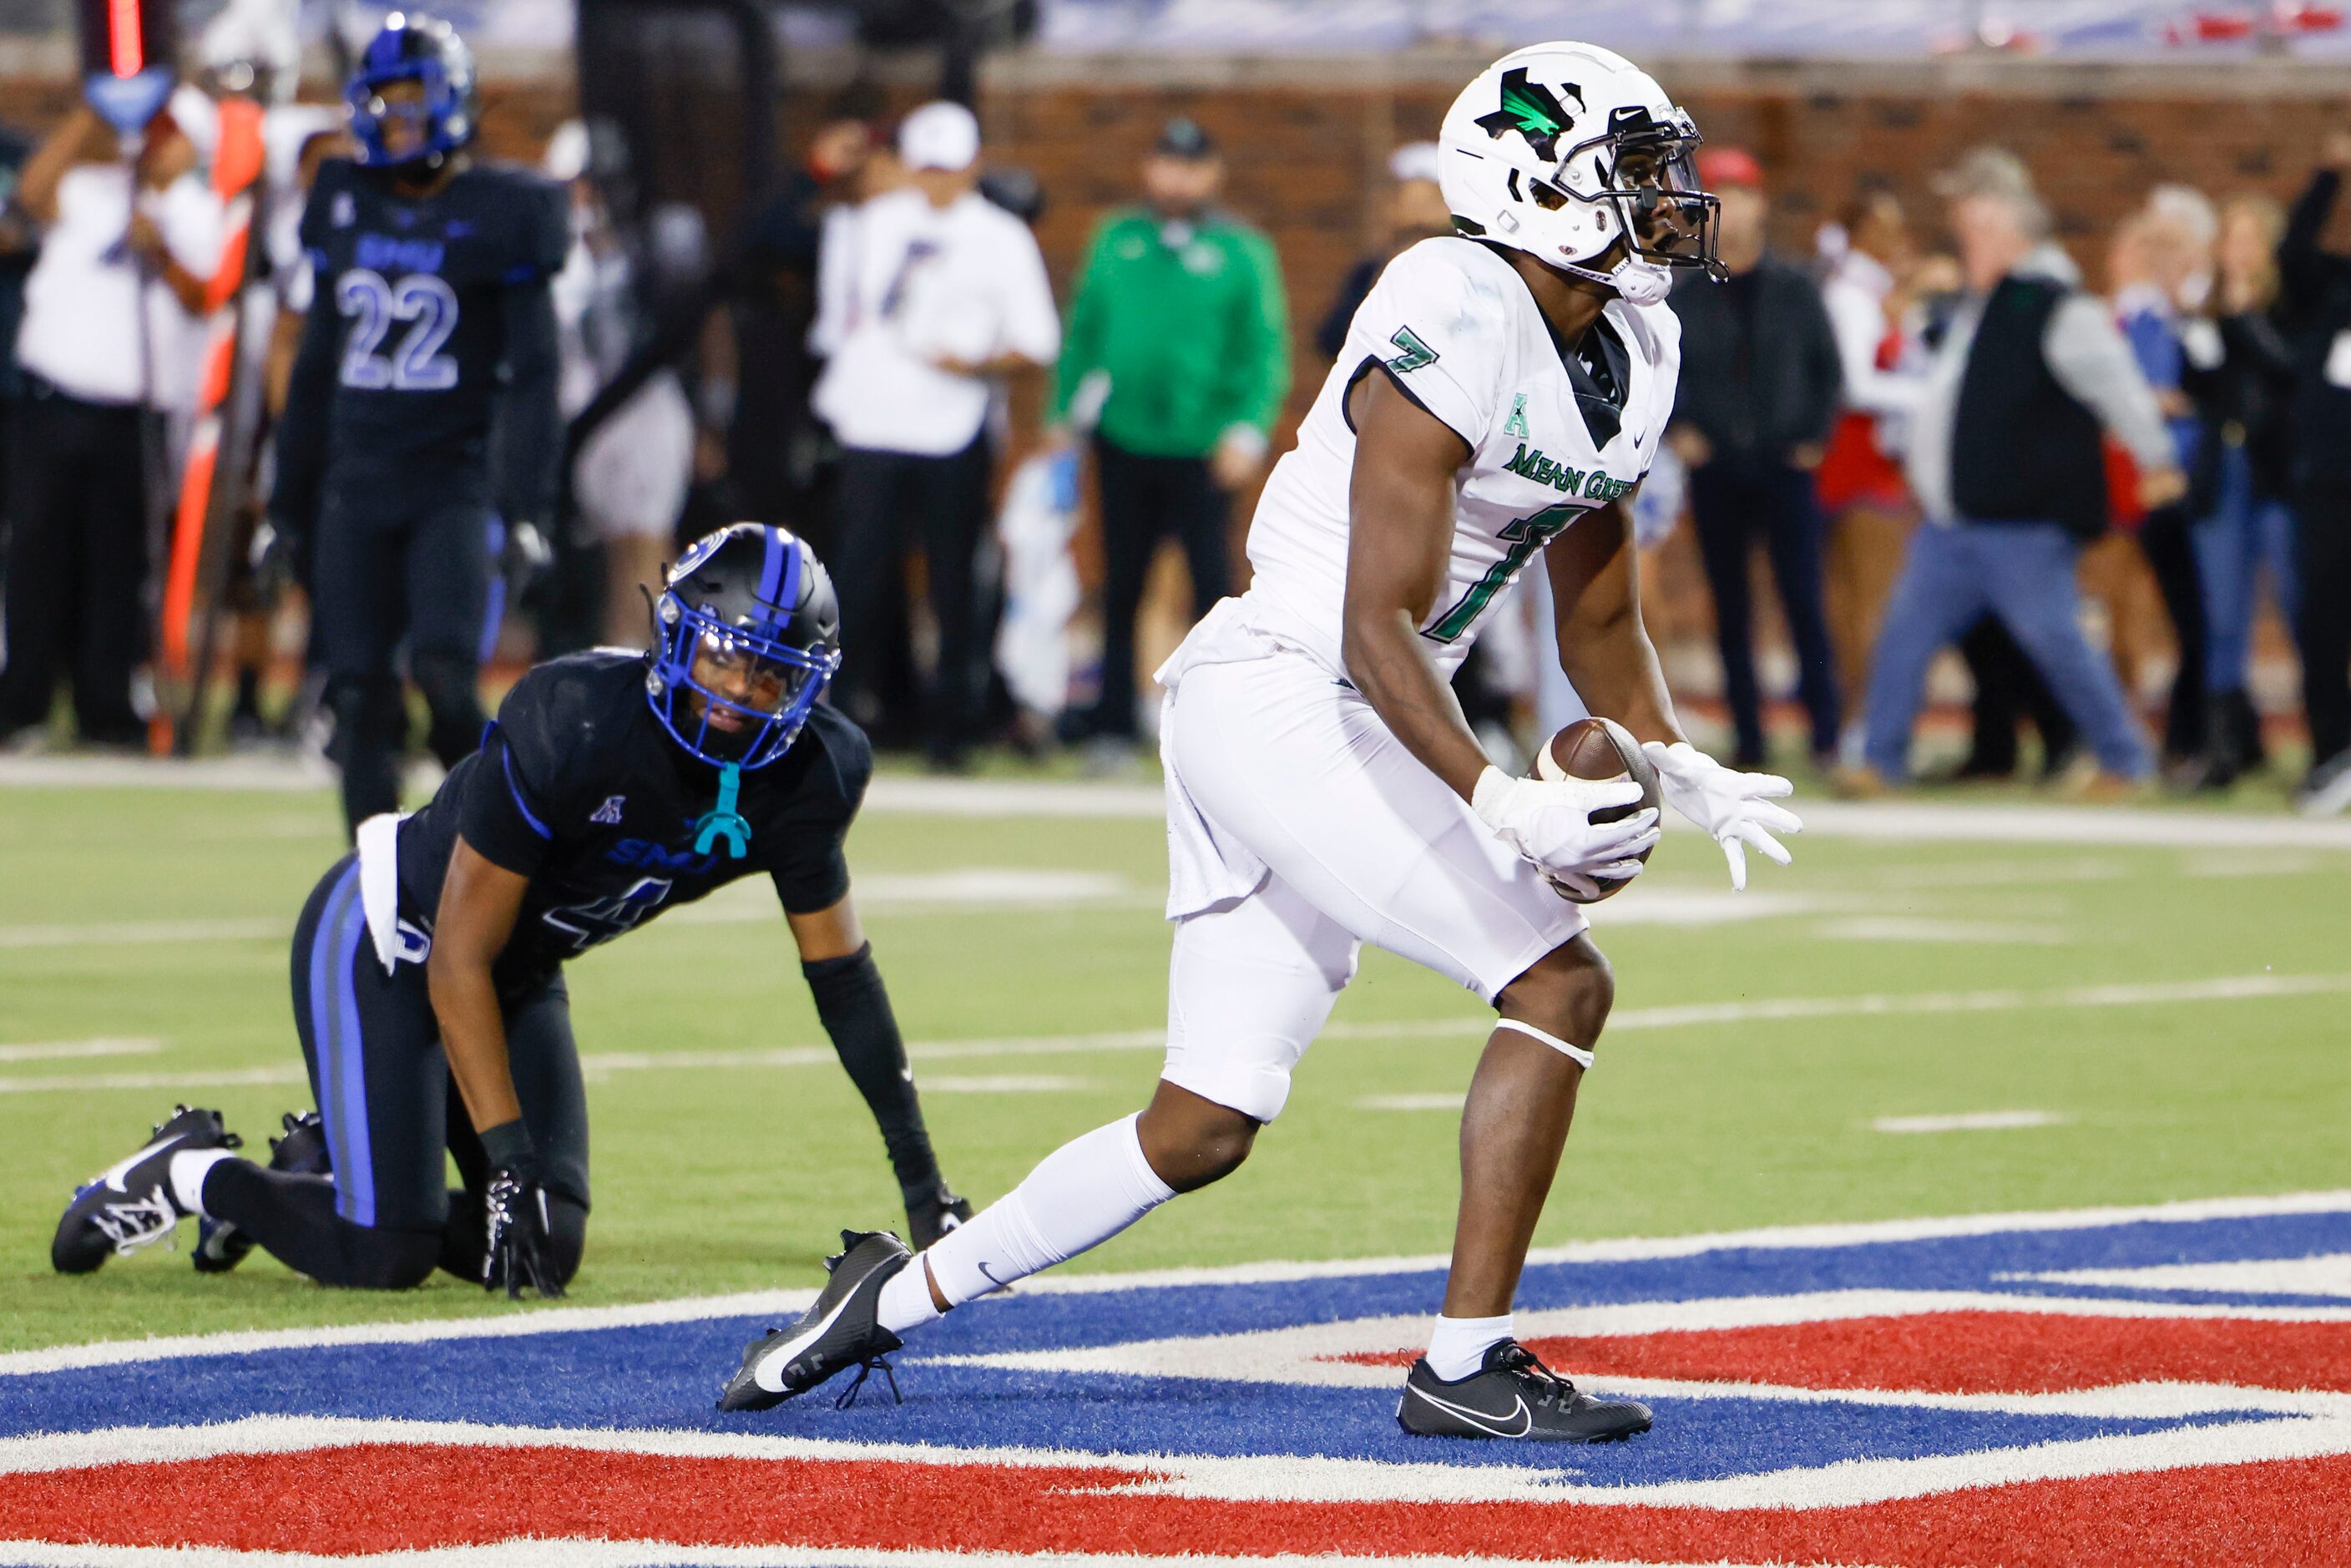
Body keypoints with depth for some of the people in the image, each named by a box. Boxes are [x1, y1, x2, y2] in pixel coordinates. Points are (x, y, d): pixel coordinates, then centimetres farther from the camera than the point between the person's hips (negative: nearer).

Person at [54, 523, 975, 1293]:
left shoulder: (801, 780, -13)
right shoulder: (574, 722, -33)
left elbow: (842, 975, -1)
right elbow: (459, 960, -27)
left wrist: (922, 1182, -2)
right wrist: (511, 1156, -28)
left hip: (520, 973, 7)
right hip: (388, 941, -7)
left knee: (543, 1254, -5)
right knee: (386, 1254, -17)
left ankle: (329, 1169, 18)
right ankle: (191, 1172, 9)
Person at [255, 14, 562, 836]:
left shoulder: (499, 214, -3)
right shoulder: (345, 207, 12)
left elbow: (531, 376, -4)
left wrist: (524, 509, -12)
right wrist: (287, 505, 18)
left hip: (456, 478, -4)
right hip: (357, 483, 5)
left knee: (445, 671, -20)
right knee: (358, 691, -1)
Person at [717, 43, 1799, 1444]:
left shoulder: (1626, 355, 10)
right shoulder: (1460, 330, -19)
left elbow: (1598, 620, 20)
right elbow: (1379, 623, -22)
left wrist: (1681, 772, 6)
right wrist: (1495, 802, -32)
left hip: (1328, 728, 10)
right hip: (1281, 701, -10)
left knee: (1203, 1130, 10)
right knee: (1559, 983, -13)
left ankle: (898, 1294, 21)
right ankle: (1466, 1366, -8)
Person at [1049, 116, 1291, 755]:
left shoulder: (1242, 253, 0)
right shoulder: (1117, 240, 9)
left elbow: (1265, 349, -2)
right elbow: (1083, 330, 14)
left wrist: (1248, 430, -13)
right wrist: (1064, 415, 9)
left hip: (1202, 453, -3)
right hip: (1123, 442, 3)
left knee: (1212, 583, -5)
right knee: (1120, 587, 9)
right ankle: (1113, 722, 16)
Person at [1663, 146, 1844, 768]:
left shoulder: (1794, 289, 6)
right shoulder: (1685, 293, 6)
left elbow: (1828, 367, 10)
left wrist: (1814, 437, -1)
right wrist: (1676, 428, -6)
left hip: (1785, 466, -1)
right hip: (1716, 472, 1)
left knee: (1803, 600, -8)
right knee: (1729, 608, 3)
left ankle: (1825, 732, -6)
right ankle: (1746, 734, 8)